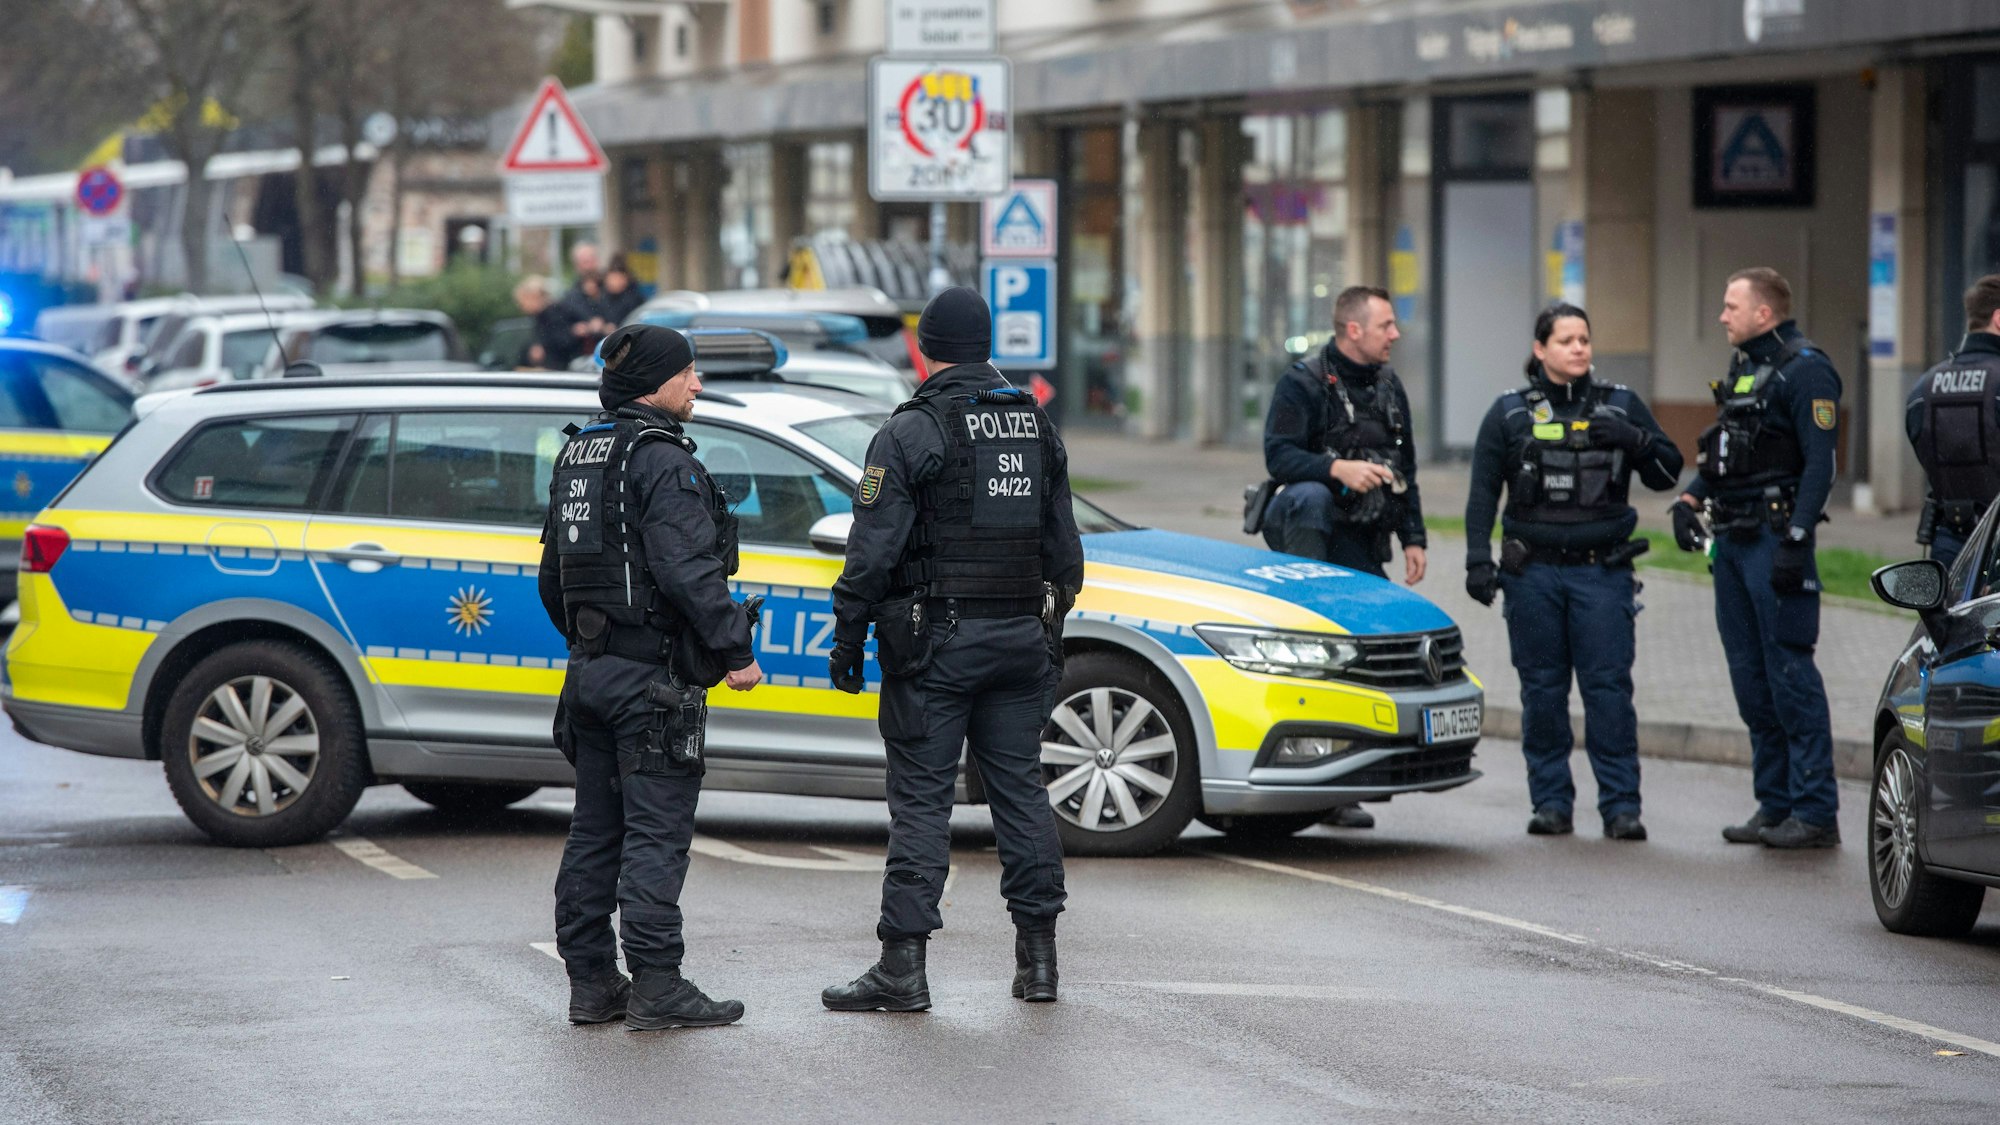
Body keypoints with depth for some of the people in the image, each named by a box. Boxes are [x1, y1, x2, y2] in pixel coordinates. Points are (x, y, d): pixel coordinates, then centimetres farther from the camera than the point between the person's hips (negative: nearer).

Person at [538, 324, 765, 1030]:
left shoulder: (577, 456, 15)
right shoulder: (662, 462, -14)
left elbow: (554, 576, 22)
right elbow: (688, 569, -23)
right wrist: (733, 651, -18)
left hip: (589, 671, 9)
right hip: (653, 674, -9)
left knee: (595, 830, 12)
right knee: (656, 831, -7)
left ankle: (590, 981, 15)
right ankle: (656, 986, -7)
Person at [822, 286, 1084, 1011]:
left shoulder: (912, 432, -9)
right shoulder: (1037, 426, 11)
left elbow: (873, 549, -12)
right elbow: (1064, 545, 16)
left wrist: (847, 639, -6)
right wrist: (1051, 625, 25)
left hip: (937, 640, -5)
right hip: (1023, 638, 5)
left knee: (921, 796, -4)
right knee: (1021, 787, 11)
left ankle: (903, 965, -7)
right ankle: (1037, 955, 13)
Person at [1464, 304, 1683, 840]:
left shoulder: (1620, 404, 9)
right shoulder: (1510, 412, 7)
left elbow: (1667, 473, 9)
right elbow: (1483, 491, 5)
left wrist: (1633, 439, -10)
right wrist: (1478, 559, -5)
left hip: (1602, 572, 0)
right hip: (1533, 572, 1)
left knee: (1609, 686, -7)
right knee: (1542, 689, 4)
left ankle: (1621, 805, -5)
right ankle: (1550, 800, 11)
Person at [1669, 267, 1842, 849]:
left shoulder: (1805, 370, -10)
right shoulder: (1742, 366, 17)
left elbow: (1819, 463, -16)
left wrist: (1796, 541, -22)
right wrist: (1690, 499, 10)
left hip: (1775, 536, -9)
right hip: (1732, 538, 9)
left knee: (1790, 673, -9)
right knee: (1750, 675, 10)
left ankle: (1816, 813, -7)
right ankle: (1775, 804, 16)